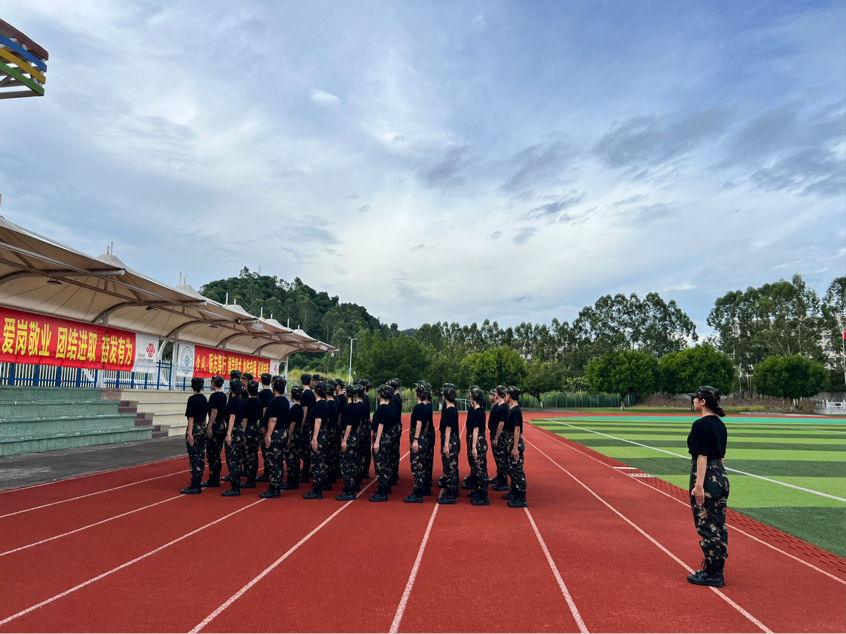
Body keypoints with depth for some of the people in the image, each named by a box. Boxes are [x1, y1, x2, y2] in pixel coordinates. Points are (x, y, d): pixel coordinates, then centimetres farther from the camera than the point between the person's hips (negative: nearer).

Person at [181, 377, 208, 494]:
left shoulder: (192, 399, -13)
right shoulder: (204, 398, 8)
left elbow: (191, 417, -15)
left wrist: (189, 433, -15)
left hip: (194, 429, -8)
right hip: (203, 429, 8)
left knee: (194, 458, -4)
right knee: (201, 457, 11)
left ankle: (194, 487, -2)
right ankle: (198, 483, 18)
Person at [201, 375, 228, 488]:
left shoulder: (214, 396, -13)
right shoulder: (224, 396, 11)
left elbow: (214, 412, -18)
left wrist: (209, 427, -17)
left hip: (215, 425, -8)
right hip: (222, 425, 9)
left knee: (211, 453, -2)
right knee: (217, 453, 14)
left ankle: (212, 480, 1)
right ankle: (216, 479, 18)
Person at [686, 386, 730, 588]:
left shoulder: (700, 424, -16)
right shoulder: (720, 424, 10)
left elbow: (702, 456, -20)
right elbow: (720, 455, 15)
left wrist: (699, 485, -19)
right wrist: (718, 475, 21)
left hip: (706, 478, -9)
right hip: (722, 478, 9)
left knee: (707, 527, 0)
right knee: (719, 526, 14)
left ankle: (712, 575, 8)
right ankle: (716, 570, 24)